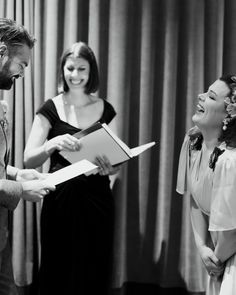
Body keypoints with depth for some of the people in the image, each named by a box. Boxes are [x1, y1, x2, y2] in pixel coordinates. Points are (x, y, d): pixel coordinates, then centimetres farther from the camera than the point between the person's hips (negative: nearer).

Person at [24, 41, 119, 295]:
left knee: (94, 274, 7)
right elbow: (29, 160, -7)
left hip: (97, 199, 2)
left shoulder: (105, 110, 5)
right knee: (59, 273, 5)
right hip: (60, 200, -2)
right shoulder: (51, 109, -1)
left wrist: (110, 168, -13)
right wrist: (52, 144, -26)